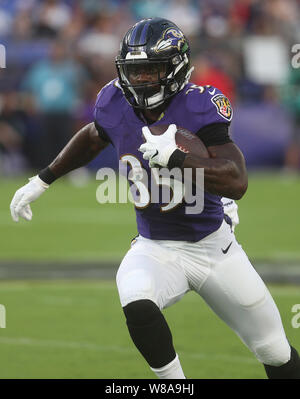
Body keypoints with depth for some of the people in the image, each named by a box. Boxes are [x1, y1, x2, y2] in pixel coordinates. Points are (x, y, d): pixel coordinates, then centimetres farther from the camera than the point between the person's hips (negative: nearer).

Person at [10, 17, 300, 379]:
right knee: (137, 307, -33)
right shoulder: (115, 106, -9)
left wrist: (175, 158, -41)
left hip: (213, 246, -2)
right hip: (156, 250, 2)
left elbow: (237, 183, -31)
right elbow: (92, 139, 16)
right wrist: (42, 181, 19)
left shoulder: (198, 106, -22)